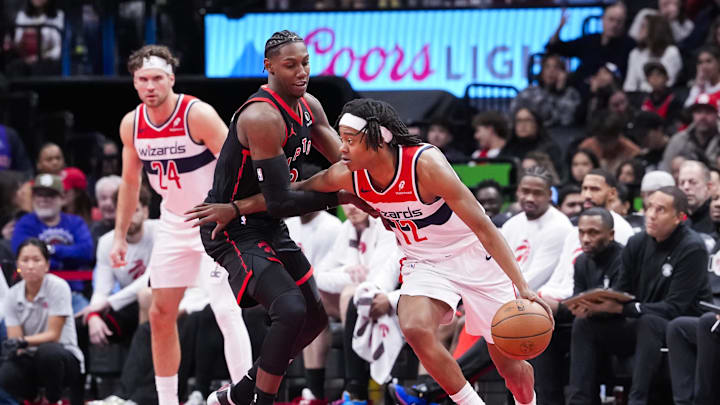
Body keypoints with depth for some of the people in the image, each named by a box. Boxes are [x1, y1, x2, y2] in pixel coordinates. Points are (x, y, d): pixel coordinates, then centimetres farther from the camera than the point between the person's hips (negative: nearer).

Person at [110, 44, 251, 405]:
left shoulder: (198, 115, -20)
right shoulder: (131, 125, -2)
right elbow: (130, 181, 12)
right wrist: (120, 236, 9)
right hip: (173, 223, 6)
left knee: (226, 311, -16)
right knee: (161, 314, 6)